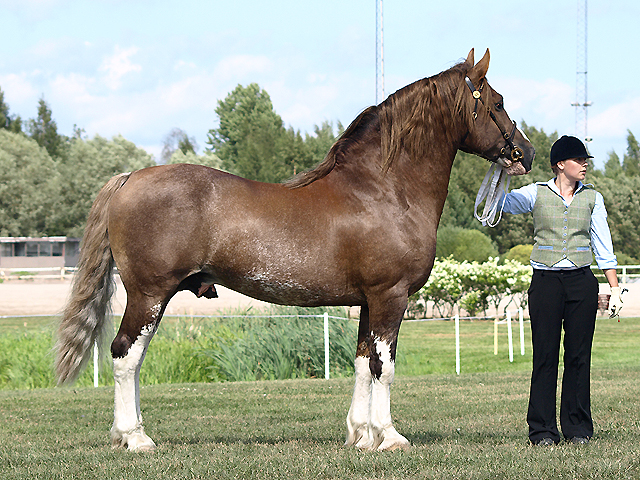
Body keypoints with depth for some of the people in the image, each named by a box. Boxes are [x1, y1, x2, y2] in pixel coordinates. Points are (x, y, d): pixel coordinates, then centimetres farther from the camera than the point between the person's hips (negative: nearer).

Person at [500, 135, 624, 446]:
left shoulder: (592, 198, 9)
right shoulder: (536, 194, 4)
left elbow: (603, 246, 11)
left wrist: (614, 288, 7)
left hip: (581, 282, 2)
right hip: (546, 281, -2)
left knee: (579, 355, 1)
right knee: (545, 355, -3)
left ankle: (578, 429, 8)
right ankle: (542, 430, 2)